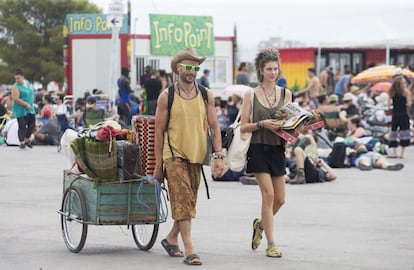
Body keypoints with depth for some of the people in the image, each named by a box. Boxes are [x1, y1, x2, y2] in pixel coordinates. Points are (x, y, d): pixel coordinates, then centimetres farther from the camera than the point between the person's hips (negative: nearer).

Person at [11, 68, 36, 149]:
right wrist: (26, 104, -20)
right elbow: (16, 99, -21)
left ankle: (27, 139, 27)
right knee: (22, 126, -7)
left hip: (30, 109, 7)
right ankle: (22, 142, 3)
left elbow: (32, 93, 20)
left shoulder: (27, 83, 7)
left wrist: (31, 104, 10)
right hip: (21, 110, -7)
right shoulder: (15, 87, -14)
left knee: (32, 124, 10)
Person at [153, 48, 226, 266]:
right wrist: (158, 165, -1)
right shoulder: (166, 97, -3)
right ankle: (189, 251, -15)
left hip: (197, 156, 4)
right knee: (183, 202, -11)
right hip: (174, 155, -4)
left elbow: (214, 127, 7)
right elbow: (159, 131, 0)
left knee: (189, 203, 12)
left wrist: (218, 156, -4)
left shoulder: (206, 96, 5)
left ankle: (171, 238, 33)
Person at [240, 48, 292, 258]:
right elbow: (243, 127, -1)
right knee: (268, 194, -12)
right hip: (259, 148, -4)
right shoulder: (251, 95, 0)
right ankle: (271, 244, -5)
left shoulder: (285, 94, 9)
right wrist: (262, 124, -16)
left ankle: (260, 224, 35)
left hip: (278, 149, 4)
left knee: (280, 199, 5)